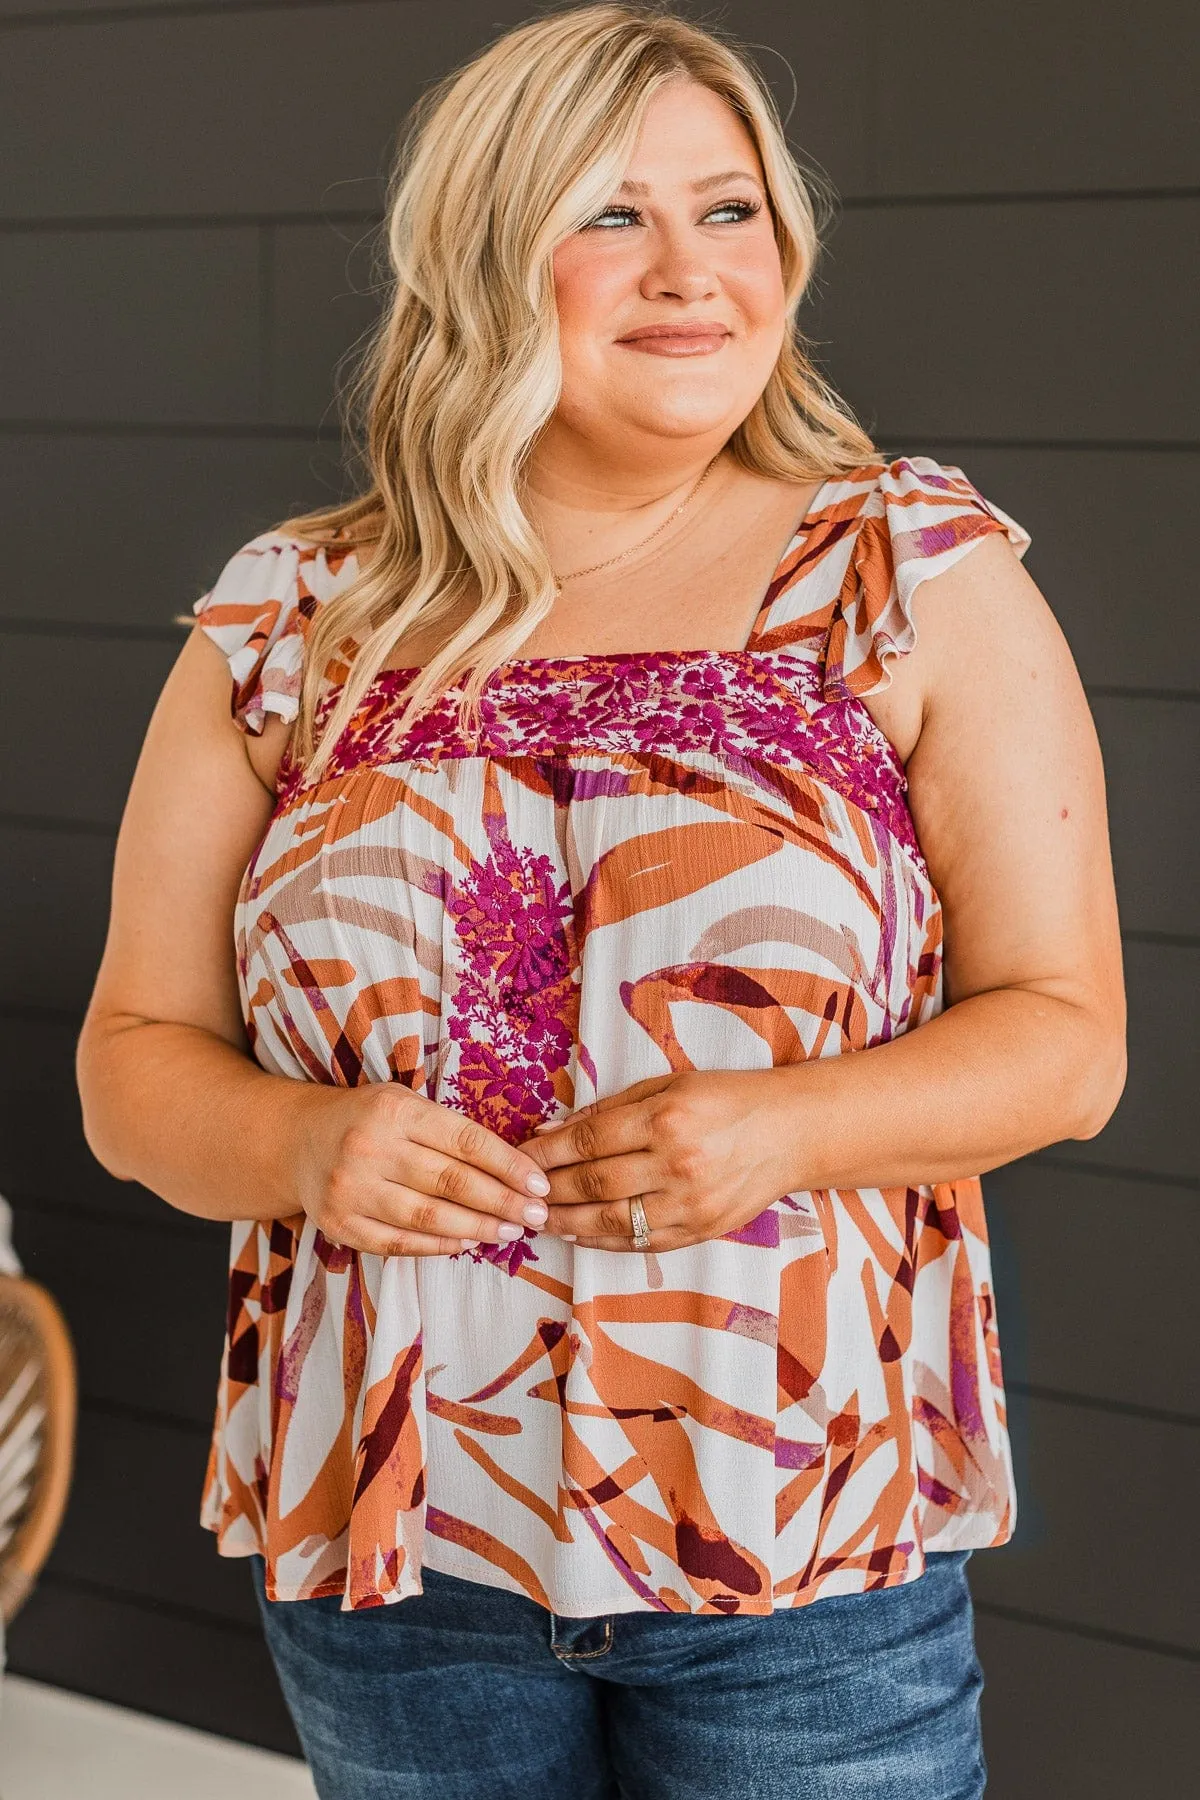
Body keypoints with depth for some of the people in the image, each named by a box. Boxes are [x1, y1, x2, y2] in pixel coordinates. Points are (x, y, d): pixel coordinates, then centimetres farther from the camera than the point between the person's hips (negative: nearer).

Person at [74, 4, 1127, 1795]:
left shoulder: (929, 577, -1)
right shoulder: (288, 628, 2)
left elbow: (1067, 1036, -2)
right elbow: (134, 1054, 7)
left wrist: (788, 1125, -19)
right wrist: (299, 1146, -14)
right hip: (382, 1529, 2)